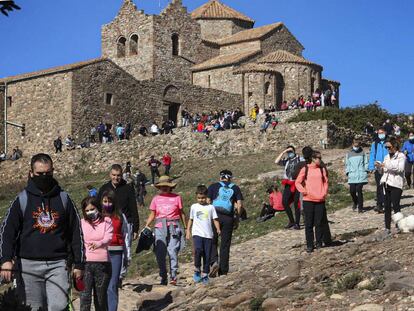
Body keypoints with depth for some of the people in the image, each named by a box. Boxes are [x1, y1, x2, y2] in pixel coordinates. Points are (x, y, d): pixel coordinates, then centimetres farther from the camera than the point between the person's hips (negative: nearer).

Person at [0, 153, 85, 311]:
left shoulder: (63, 198, 7)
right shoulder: (22, 199, 4)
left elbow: (76, 232, 10)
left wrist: (79, 264, 7)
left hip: (58, 264, 0)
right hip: (29, 265, 0)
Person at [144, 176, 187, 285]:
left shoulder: (176, 198, 6)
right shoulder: (156, 199, 12)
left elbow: (182, 213, 11)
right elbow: (152, 214, 14)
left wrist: (186, 228, 11)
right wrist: (146, 226, 1)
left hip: (173, 227, -2)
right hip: (160, 227, 2)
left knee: (172, 252, -10)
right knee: (160, 254, 0)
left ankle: (173, 277, -5)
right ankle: (163, 278, 10)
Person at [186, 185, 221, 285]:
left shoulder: (210, 207, 8)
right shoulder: (194, 207, 11)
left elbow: (215, 219, 6)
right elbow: (191, 220, 19)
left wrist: (218, 228, -10)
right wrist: (188, 231, 13)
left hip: (208, 234, 1)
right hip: (197, 233, -1)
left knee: (207, 255, 1)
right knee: (198, 250, -24)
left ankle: (205, 275, 12)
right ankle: (197, 270, -8)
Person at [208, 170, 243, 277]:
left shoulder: (213, 186, 8)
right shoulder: (235, 188, 11)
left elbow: (207, 202, 0)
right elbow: (239, 206, 4)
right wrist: (237, 220, 11)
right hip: (228, 218, 1)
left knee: (212, 241, 10)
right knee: (225, 245, 7)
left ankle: (214, 261, -15)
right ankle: (223, 271, 8)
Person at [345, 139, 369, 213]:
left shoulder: (362, 153, 9)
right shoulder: (349, 154, 13)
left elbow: (366, 163, 12)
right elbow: (347, 164, 18)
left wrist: (366, 171, 1)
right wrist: (348, 172, 7)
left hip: (361, 175, -2)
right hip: (352, 175, 2)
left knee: (359, 190, -10)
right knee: (352, 191, -4)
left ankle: (360, 207, -2)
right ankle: (355, 202, 26)